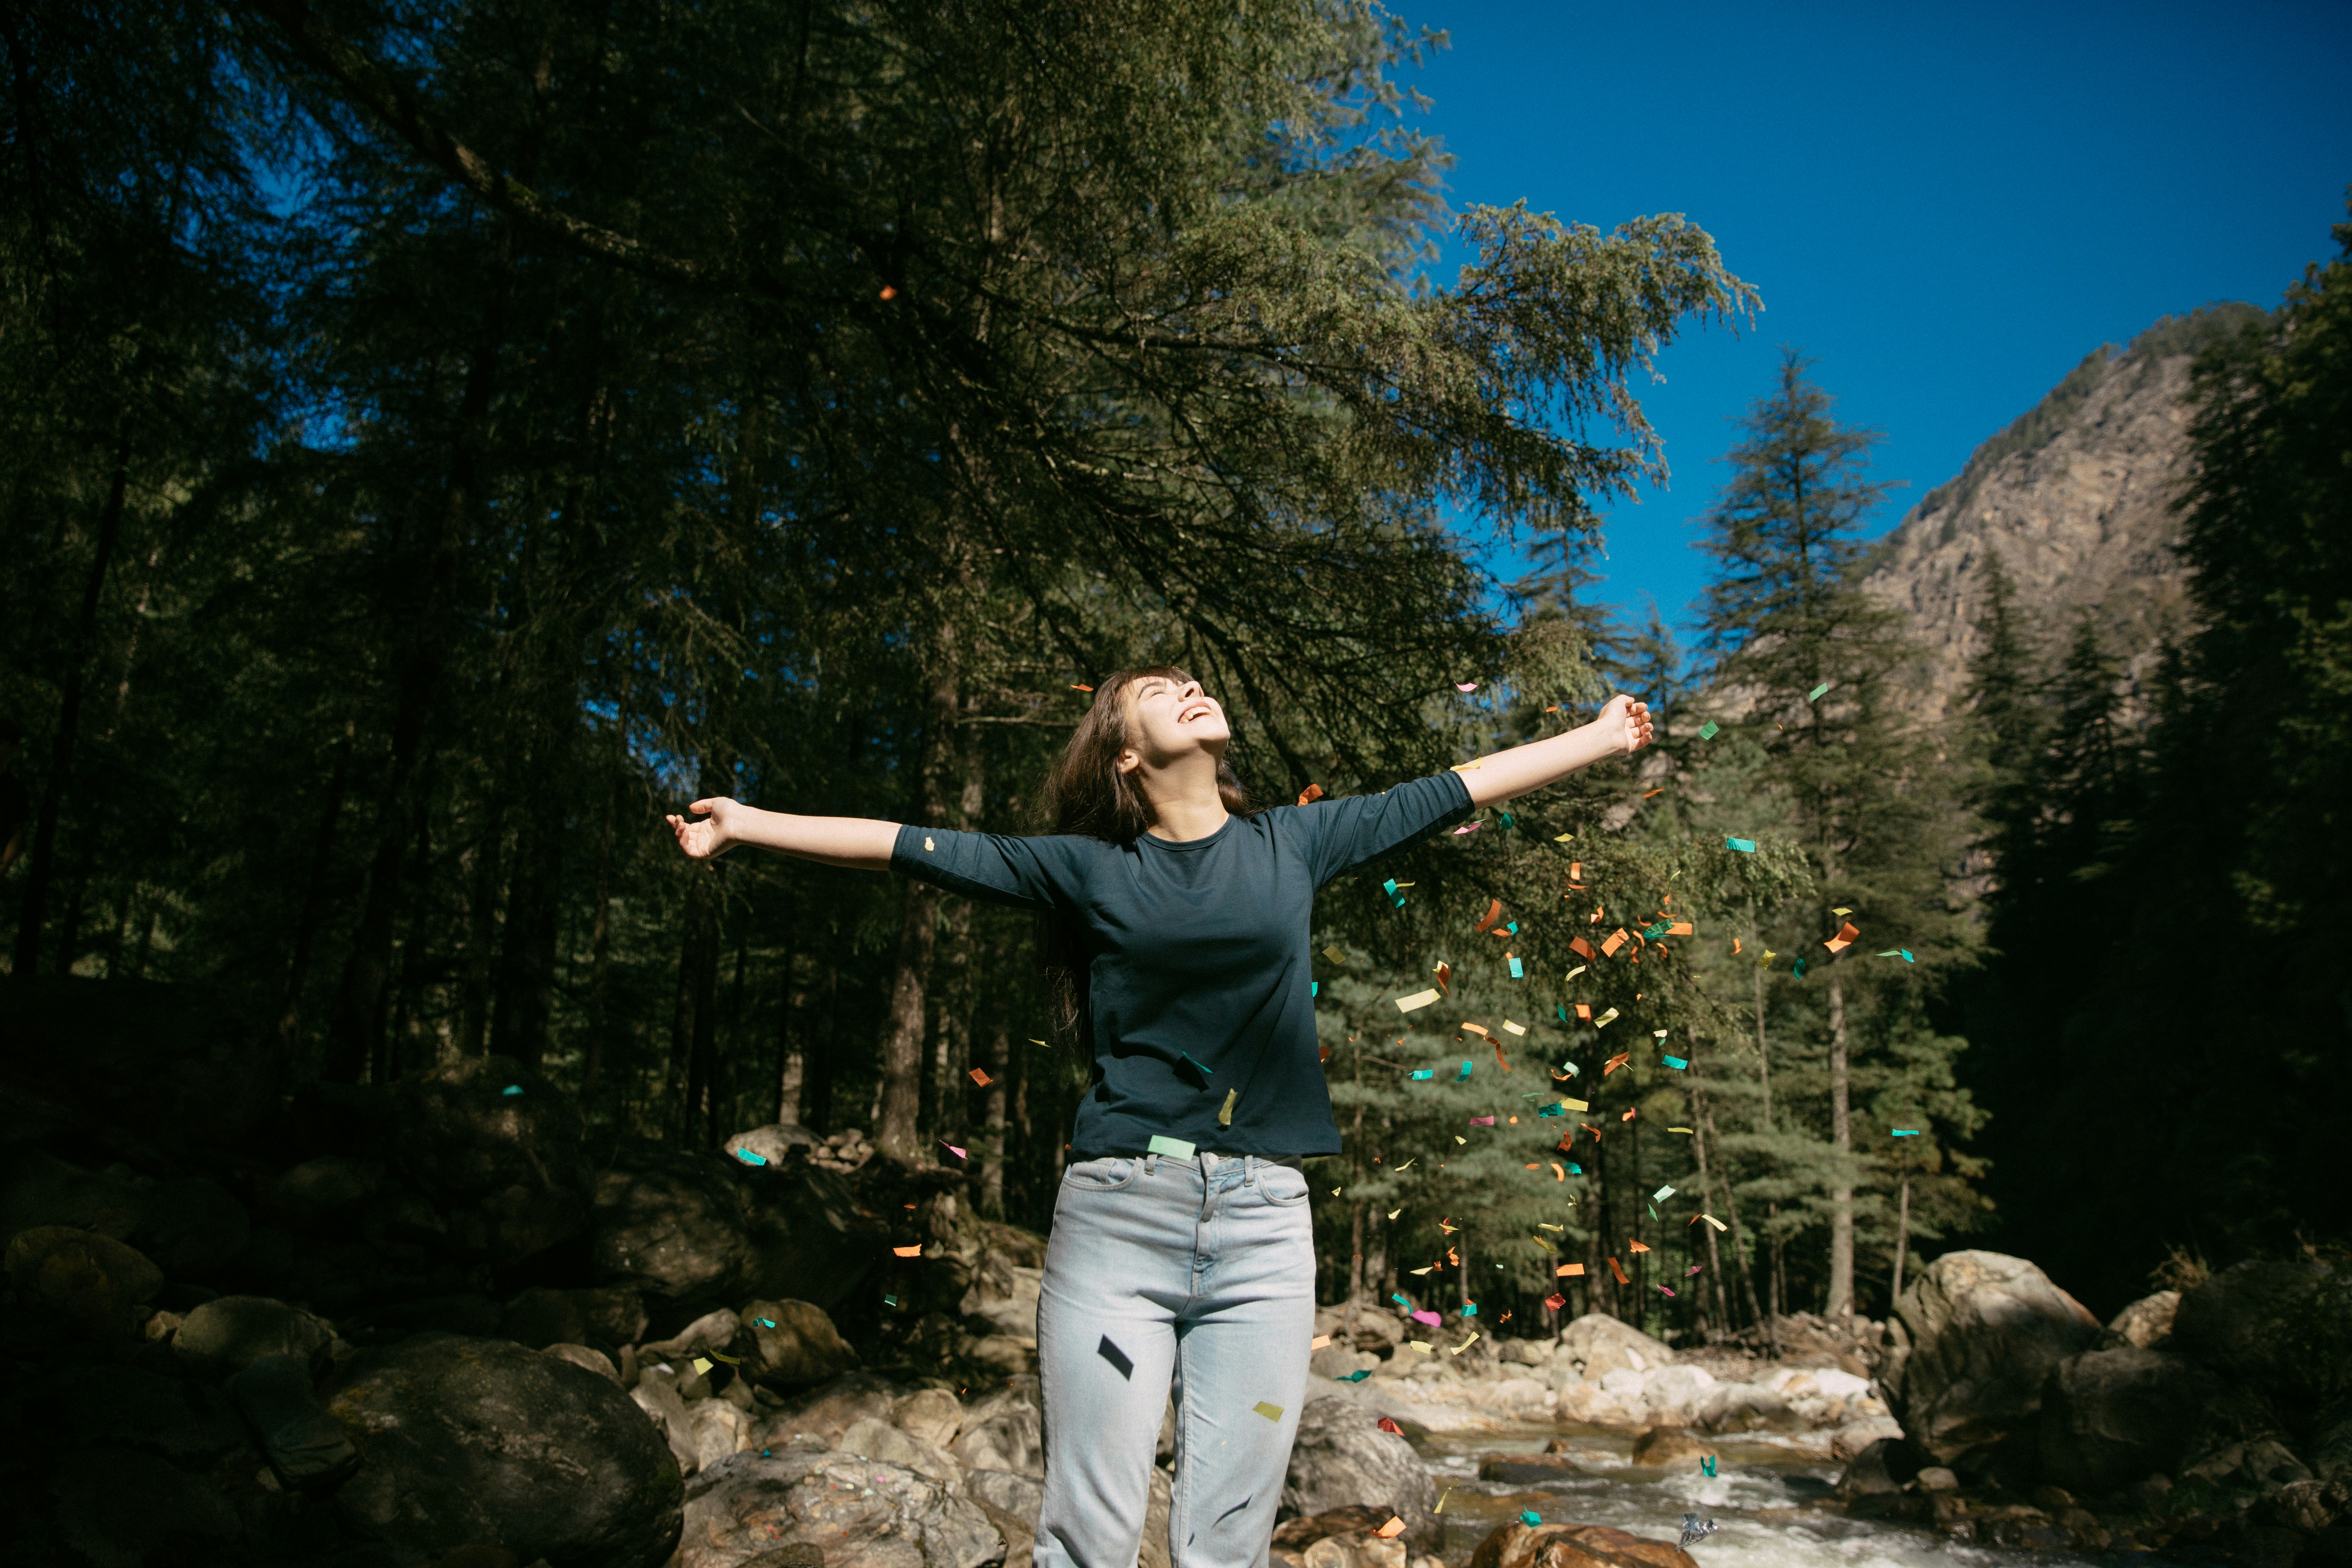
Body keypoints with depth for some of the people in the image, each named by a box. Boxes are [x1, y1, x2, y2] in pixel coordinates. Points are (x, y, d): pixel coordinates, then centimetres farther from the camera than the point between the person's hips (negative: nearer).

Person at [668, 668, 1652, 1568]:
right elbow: (913, 849, 5)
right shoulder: (1088, 866, 5)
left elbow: (1457, 790, 16)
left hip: (1264, 1226, 2)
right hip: (1118, 1209, -1)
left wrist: (1603, 740, 22)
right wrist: (748, 825, 4)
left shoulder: (1293, 844, 11)